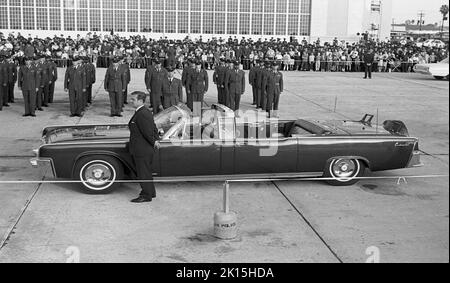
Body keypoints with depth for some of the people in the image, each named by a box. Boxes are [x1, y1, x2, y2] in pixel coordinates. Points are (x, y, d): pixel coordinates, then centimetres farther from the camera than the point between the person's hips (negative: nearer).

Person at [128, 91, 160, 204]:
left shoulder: (141, 114, -23)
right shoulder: (146, 111, 10)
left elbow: (148, 132, -23)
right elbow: (154, 128, 15)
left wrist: (153, 142, -9)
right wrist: (155, 140, 5)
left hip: (142, 151, -10)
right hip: (146, 149, 10)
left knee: (143, 173, 2)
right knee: (146, 171, 21)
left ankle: (146, 195, 12)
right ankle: (151, 192, 33)